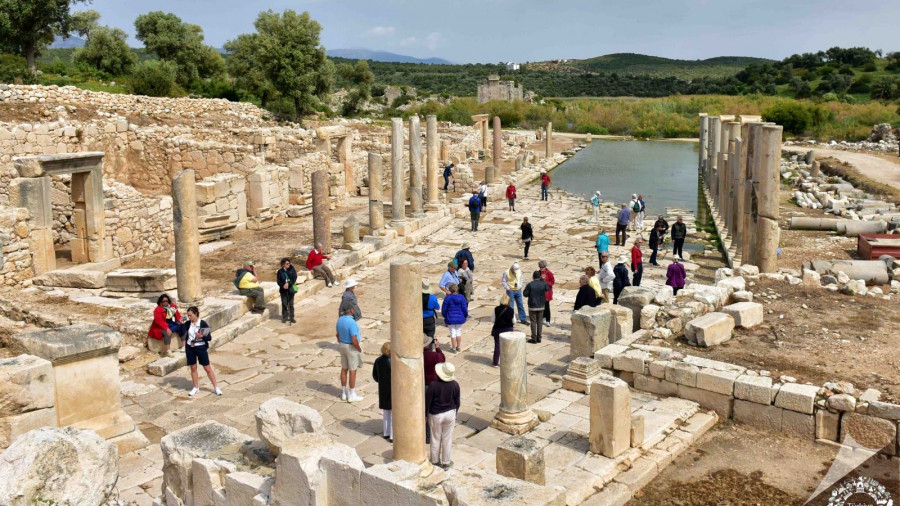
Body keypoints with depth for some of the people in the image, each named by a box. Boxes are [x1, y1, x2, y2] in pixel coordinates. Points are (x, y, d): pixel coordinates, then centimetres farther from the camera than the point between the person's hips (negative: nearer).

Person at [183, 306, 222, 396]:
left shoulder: (203, 323, -12)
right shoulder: (188, 324, -2)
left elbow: (209, 338, -10)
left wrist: (202, 336, -29)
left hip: (201, 347, -4)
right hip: (190, 348, 4)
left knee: (207, 368, 1)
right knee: (193, 368, 10)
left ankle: (216, 387, 10)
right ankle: (196, 387, 24)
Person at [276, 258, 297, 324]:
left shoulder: (292, 270, -1)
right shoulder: (280, 271, 0)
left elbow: (294, 278, -8)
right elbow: (278, 281, 0)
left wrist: (288, 283, -19)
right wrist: (283, 285, -17)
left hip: (291, 289, 0)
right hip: (283, 289, 0)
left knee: (291, 304, 5)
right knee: (284, 303, 4)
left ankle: (291, 317, 12)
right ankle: (284, 317, 14)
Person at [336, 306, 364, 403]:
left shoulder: (340, 320, -2)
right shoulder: (352, 322, -27)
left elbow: (338, 334, 10)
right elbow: (354, 340, -28)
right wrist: (359, 349, -13)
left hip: (342, 346, 8)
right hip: (352, 348, -8)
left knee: (344, 369, 15)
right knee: (352, 371, 3)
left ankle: (344, 393, 25)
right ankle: (352, 395, 11)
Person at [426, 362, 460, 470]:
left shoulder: (433, 385, -21)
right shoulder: (455, 385, -11)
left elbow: (427, 402, -12)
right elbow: (457, 402, 1)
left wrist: (426, 415, 2)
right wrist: (455, 414, 16)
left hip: (436, 415, -2)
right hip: (450, 414, 2)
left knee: (436, 439, 14)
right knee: (447, 439, 13)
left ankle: (435, 461, 28)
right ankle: (446, 462, 22)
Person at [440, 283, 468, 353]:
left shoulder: (448, 298, -14)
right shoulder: (461, 297, -7)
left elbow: (444, 308, -6)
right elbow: (465, 308, -3)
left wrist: (444, 316, 12)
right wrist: (465, 315, 14)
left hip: (450, 318, -2)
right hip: (460, 318, 3)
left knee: (453, 333, 6)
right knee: (458, 332, 17)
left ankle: (454, 348, 12)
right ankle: (458, 347, 27)